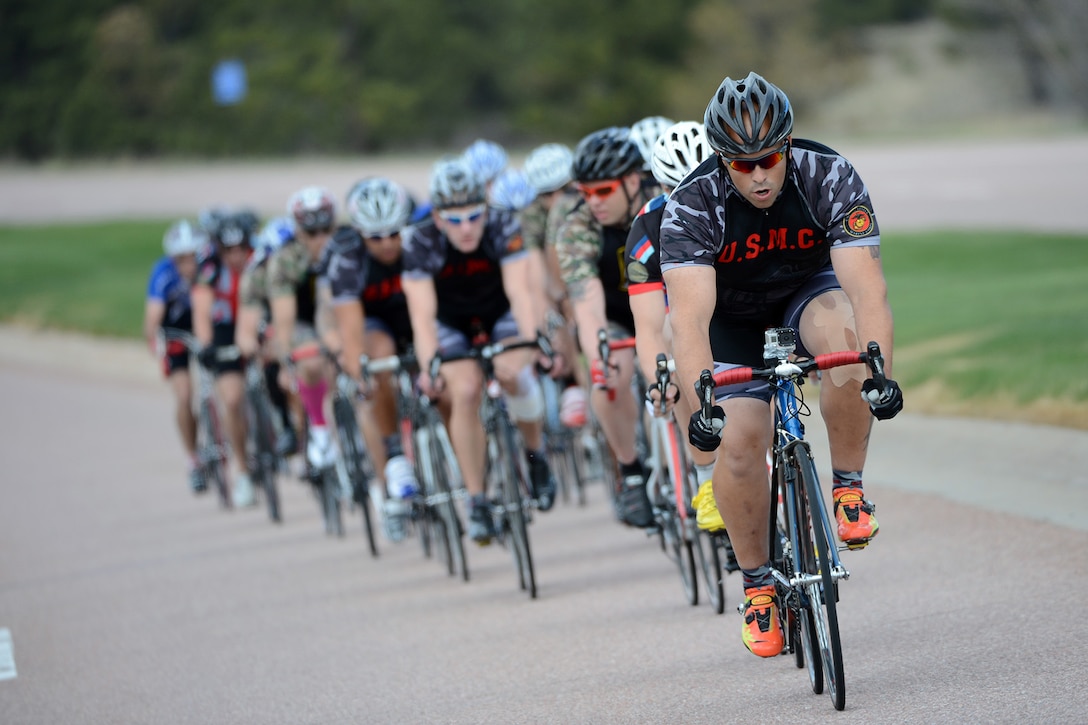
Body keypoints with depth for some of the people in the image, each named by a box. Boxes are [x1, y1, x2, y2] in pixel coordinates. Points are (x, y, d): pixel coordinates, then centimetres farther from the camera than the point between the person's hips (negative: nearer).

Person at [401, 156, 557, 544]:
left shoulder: (503, 227, -29)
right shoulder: (420, 242, -29)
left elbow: (519, 291, -36)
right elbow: (422, 312, -35)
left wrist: (531, 342, -53)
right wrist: (429, 365, -50)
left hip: (500, 313, 0)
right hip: (452, 322, 0)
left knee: (515, 375, -26)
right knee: (464, 392, -23)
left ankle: (535, 453, 2)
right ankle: (476, 501, -13)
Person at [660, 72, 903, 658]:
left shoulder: (829, 178, -29)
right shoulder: (691, 206, -31)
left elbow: (866, 286, -36)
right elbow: (689, 319, -40)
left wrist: (879, 373, -51)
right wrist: (701, 405, -53)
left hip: (808, 291, 0)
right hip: (734, 317, 0)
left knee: (846, 337, -34)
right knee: (738, 441, -16)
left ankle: (848, 489, -15)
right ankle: (757, 582, 6)